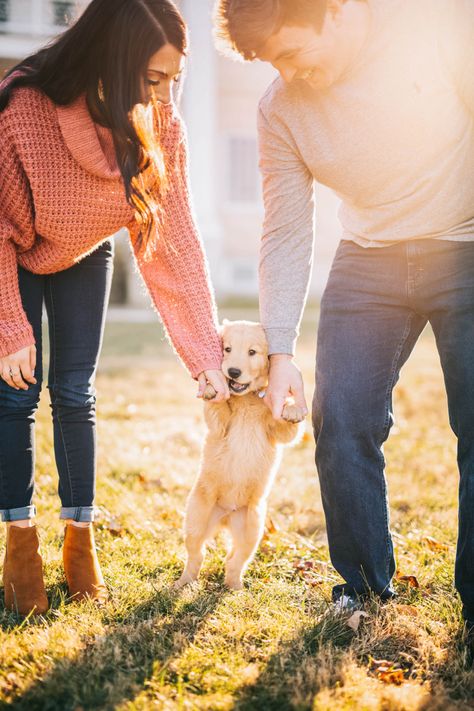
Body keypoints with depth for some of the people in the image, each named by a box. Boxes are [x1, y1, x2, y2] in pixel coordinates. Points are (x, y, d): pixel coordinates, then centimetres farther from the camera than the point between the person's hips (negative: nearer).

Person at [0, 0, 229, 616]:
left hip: (84, 257, 3)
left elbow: (174, 243, -23)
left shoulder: (161, 128, -26)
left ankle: (80, 543, 11)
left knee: (75, 394, 1)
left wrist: (206, 354, -26)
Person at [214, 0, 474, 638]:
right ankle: (365, 585, 12)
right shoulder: (281, 110, -5)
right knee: (341, 422, -6)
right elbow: (285, 236, -2)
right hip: (370, 261, 3)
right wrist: (280, 350, -6)